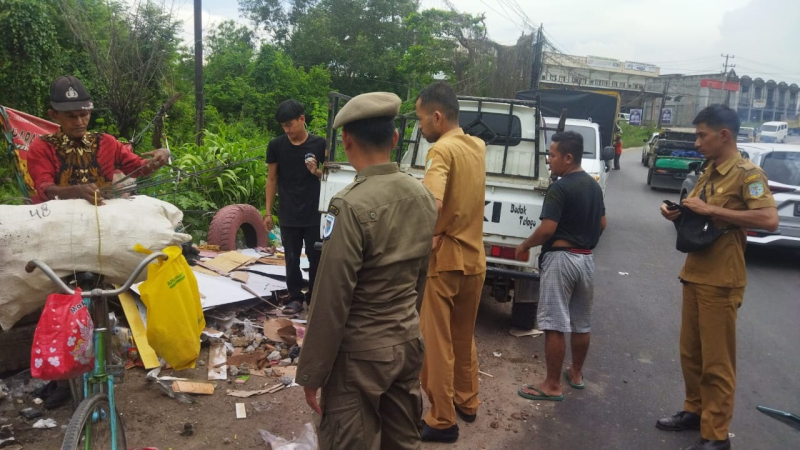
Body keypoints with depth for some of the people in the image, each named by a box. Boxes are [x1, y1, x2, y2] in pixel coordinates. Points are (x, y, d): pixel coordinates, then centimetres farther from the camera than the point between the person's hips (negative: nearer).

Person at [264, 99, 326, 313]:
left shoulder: (319, 144, -4)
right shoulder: (276, 145, -1)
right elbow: (272, 179, 5)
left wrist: (317, 172, -18)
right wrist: (268, 212, 4)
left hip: (314, 215, -1)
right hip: (288, 216, 1)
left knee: (316, 258, 7)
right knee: (292, 258, 9)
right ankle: (296, 297, 23)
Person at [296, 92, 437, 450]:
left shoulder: (351, 206, -21)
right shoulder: (423, 196, 1)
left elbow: (331, 299, -19)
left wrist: (312, 373, -9)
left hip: (361, 351, -7)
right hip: (409, 341, 7)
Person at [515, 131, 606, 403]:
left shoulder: (560, 188, -17)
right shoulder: (594, 185, 10)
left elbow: (547, 229, -21)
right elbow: (602, 224, 16)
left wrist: (524, 245, -6)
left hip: (561, 258, -9)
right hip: (586, 259, 9)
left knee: (554, 325, -3)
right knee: (581, 323, 18)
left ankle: (553, 385, 3)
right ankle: (576, 373, 33)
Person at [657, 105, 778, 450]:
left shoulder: (747, 174, -11)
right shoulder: (707, 174, 14)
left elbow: (769, 220, -25)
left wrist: (712, 209, -24)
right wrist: (679, 215, 1)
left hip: (721, 282, -8)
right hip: (694, 275, 8)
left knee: (717, 361, 0)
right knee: (690, 353, 16)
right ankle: (694, 410, 32)